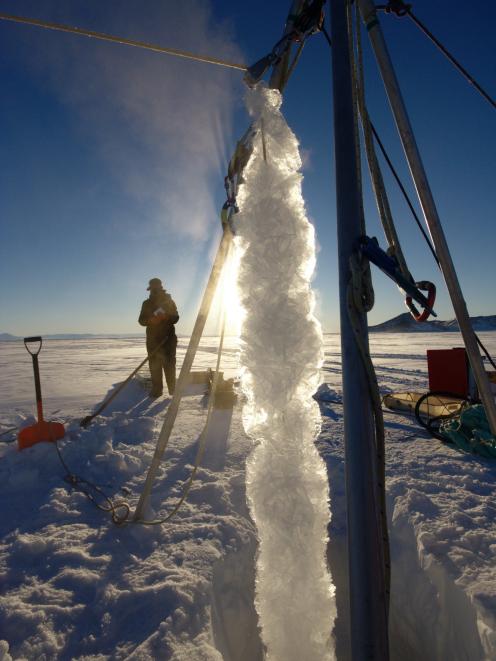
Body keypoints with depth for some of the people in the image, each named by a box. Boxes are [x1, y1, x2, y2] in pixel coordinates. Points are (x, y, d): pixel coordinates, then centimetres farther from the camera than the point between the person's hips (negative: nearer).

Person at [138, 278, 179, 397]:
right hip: (152, 338, 2)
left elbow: (175, 318, 1)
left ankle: (172, 389, 3)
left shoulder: (169, 301, 5)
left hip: (168, 338, -2)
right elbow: (141, 320, 6)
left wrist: (166, 317, -21)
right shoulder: (147, 304, 10)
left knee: (169, 364, -2)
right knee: (154, 364, 0)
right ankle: (156, 389, 5)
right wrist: (151, 320, -16)